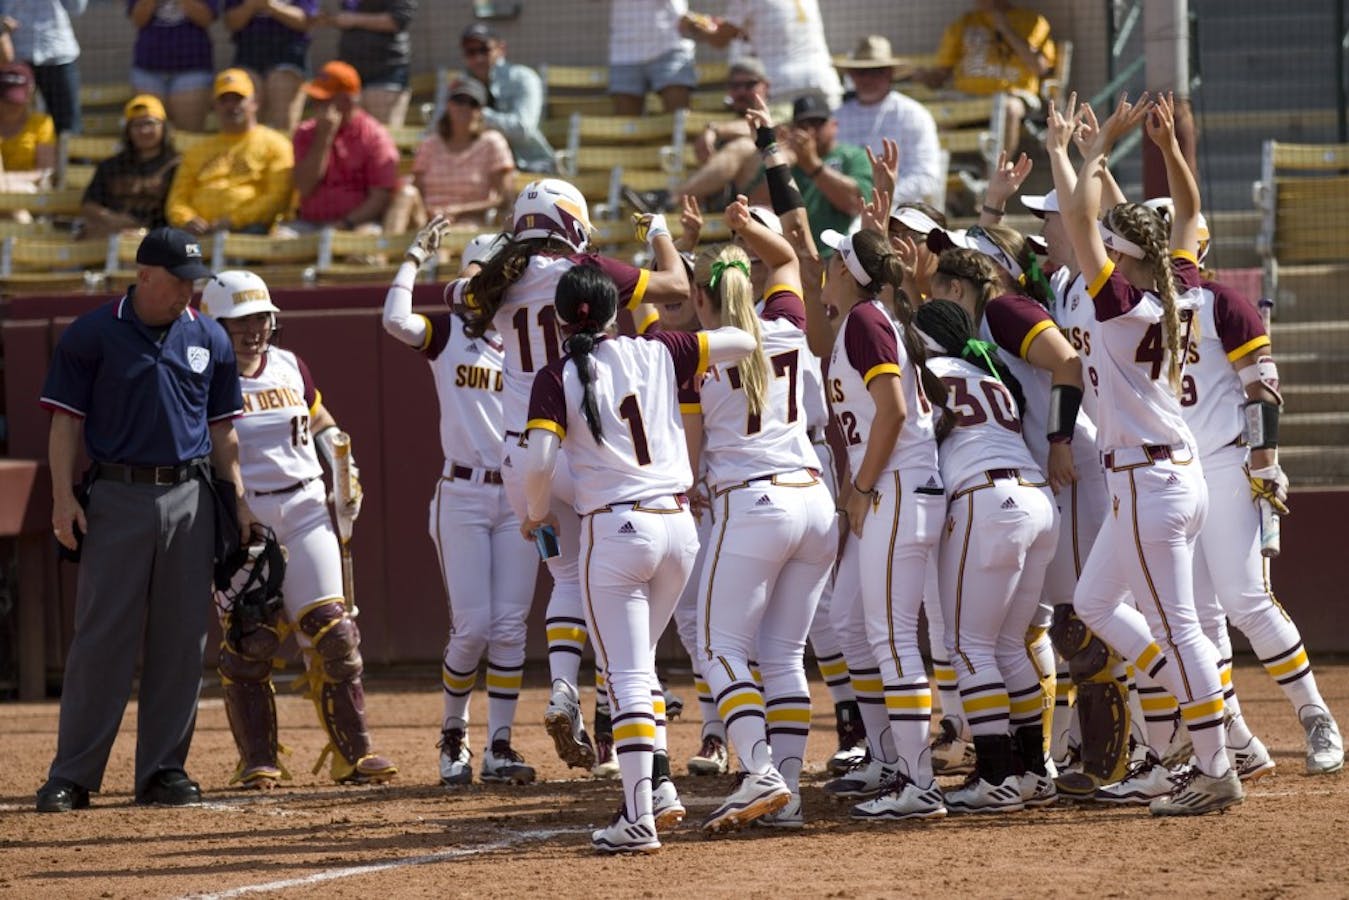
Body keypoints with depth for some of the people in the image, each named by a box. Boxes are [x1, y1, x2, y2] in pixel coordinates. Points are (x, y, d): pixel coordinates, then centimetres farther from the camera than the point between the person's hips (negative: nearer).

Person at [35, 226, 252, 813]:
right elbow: (66, 419, -1)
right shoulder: (92, 335, -1)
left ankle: (163, 769, 10)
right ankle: (72, 777, -4)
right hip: (117, 497, -4)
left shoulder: (209, 340, 10)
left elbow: (221, 427, 16)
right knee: (101, 637, -6)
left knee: (180, 641, 3)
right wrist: (63, 496, -10)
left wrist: (238, 498, 9)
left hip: (190, 500, 4)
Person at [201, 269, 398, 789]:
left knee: (332, 633, -2)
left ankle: (352, 753, 4)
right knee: (247, 643, -7)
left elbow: (323, 426, 24)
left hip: (305, 510, 4)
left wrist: (347, 478, 11)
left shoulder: (289, 368, 11)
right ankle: (258, 762, 2)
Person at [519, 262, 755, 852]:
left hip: (614, 531, -4)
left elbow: (539, 460, -15)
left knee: (626, 675, -4)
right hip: (678, 526, 4)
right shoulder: (657, 353, 5)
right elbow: (742, 343, 10)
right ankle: (658, 787, 11)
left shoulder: (558, 378, -4)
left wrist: (536, 512, 4)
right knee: (637, 665, 21)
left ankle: (639, 819, -10)